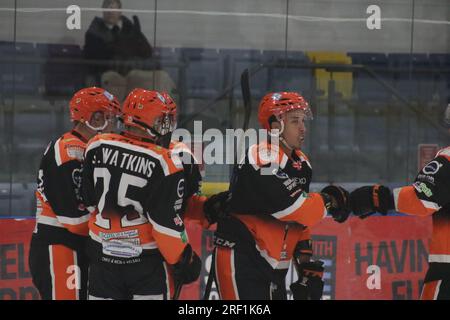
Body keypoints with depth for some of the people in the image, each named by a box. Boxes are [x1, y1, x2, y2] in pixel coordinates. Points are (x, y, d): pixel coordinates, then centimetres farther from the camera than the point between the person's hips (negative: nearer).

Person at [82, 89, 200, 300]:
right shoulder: (164, 164, -17)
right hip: (147, 261, -4)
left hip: (102, 256, 4)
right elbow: (167, 223, -16)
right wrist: (184, 260, -4)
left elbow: (89, 201, 7)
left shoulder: (97, 147, -3)